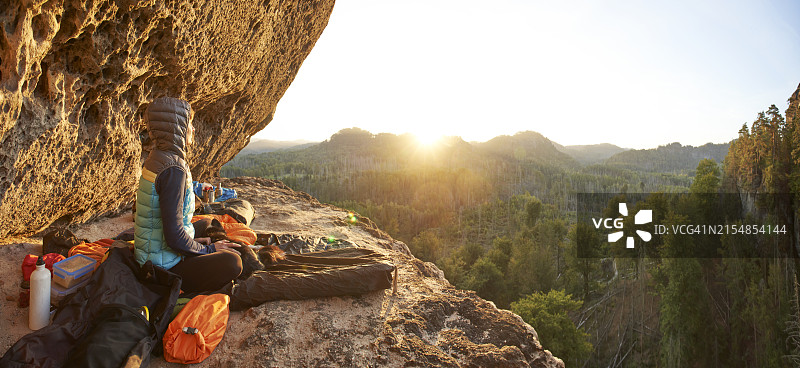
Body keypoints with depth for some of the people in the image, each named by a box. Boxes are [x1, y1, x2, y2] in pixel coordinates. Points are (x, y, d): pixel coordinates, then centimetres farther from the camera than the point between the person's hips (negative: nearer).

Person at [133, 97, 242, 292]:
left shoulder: (156, 158, 7)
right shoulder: (174, 170, -24)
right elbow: (175, 237, -26)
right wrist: (208, 249, -11)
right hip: (164, 267, -10)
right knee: (232, 263, -26)